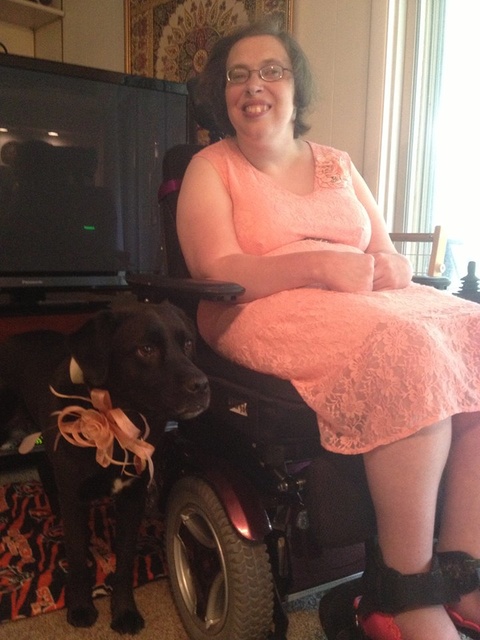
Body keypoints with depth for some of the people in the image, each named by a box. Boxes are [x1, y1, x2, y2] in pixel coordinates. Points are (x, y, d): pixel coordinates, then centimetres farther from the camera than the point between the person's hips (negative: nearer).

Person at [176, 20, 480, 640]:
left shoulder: (336, 164, 20)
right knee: (412, 352, -31)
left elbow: (387, 255, 17)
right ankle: (405, 590, -17)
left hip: (369, 303, 6)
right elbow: (216, 274, -9)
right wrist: (318, 265, -21)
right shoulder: (210, 167, 6)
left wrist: (390, 268, -8)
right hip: (264, 313, -5)